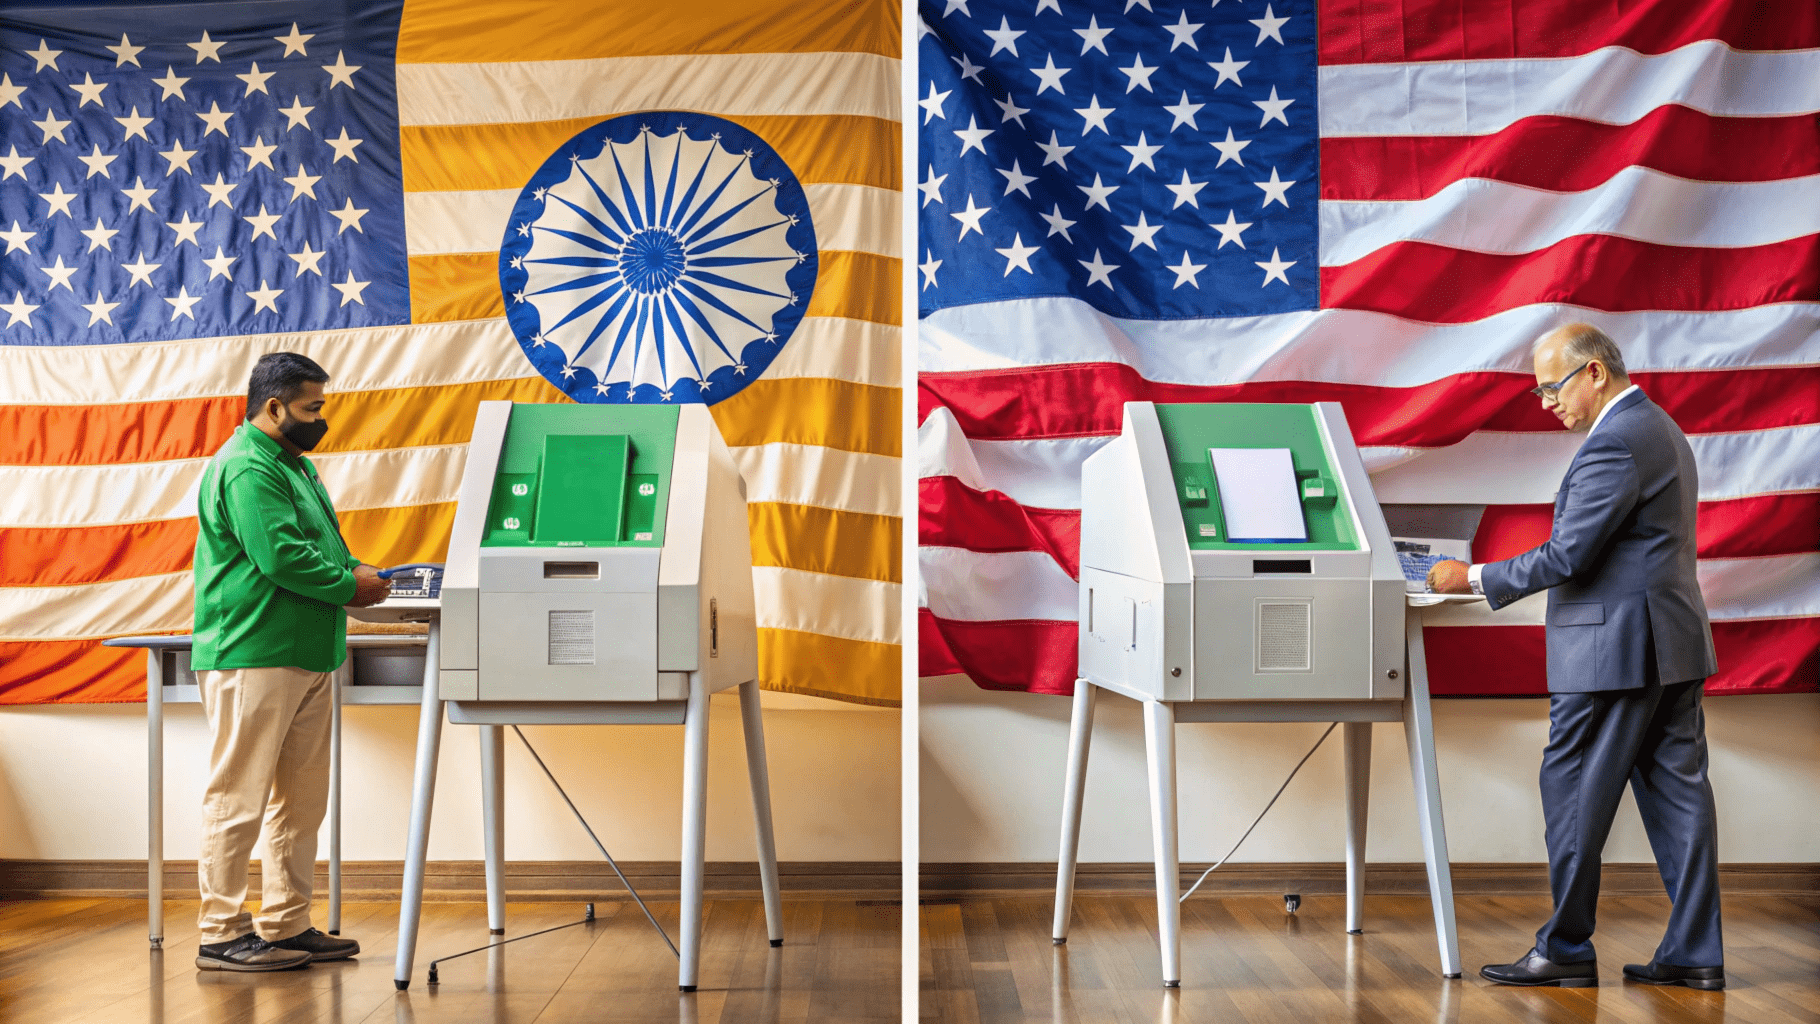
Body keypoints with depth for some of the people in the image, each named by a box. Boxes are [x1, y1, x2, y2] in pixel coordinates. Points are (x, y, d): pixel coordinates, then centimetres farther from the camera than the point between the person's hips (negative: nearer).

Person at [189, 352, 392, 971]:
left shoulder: (292, 463, 20)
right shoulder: (246, 468, -14)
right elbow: (280, 556, -22)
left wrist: (354, 567, 7)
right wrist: (349, 587, -12)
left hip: (305, 656, 11)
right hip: (252, 658, -11)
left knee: (301, 799, 13)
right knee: (239, 799, -6)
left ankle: (287, 925, 20)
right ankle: (222, 936, -1)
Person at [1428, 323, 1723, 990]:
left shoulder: (1615, 442, -16)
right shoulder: (1659, 428, 17)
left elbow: (1568, 555, -20)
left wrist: (1475, 578, -10)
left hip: (1615, 646, -10)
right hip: (1673, 642, 10)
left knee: (1573, 793, -1)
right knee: (1676, 790, 9)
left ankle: (1566, 950, 6)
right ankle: (1695, 953, 11)